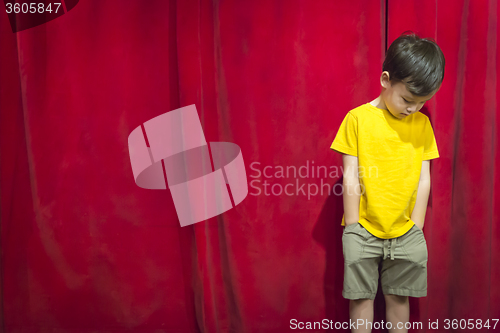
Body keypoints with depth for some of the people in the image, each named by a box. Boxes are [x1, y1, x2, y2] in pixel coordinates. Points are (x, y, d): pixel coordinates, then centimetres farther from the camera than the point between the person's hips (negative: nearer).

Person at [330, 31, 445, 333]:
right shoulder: (358, 119, -7)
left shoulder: (422, 124, 3)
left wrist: (416, 229, 2)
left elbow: (424, 179, 4)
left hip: (405, 231, 3)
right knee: (361, 297, 5)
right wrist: (353, 230, -5)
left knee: (399, 297, 11)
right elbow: (350, 178, -6)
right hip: (364, 229, -2)